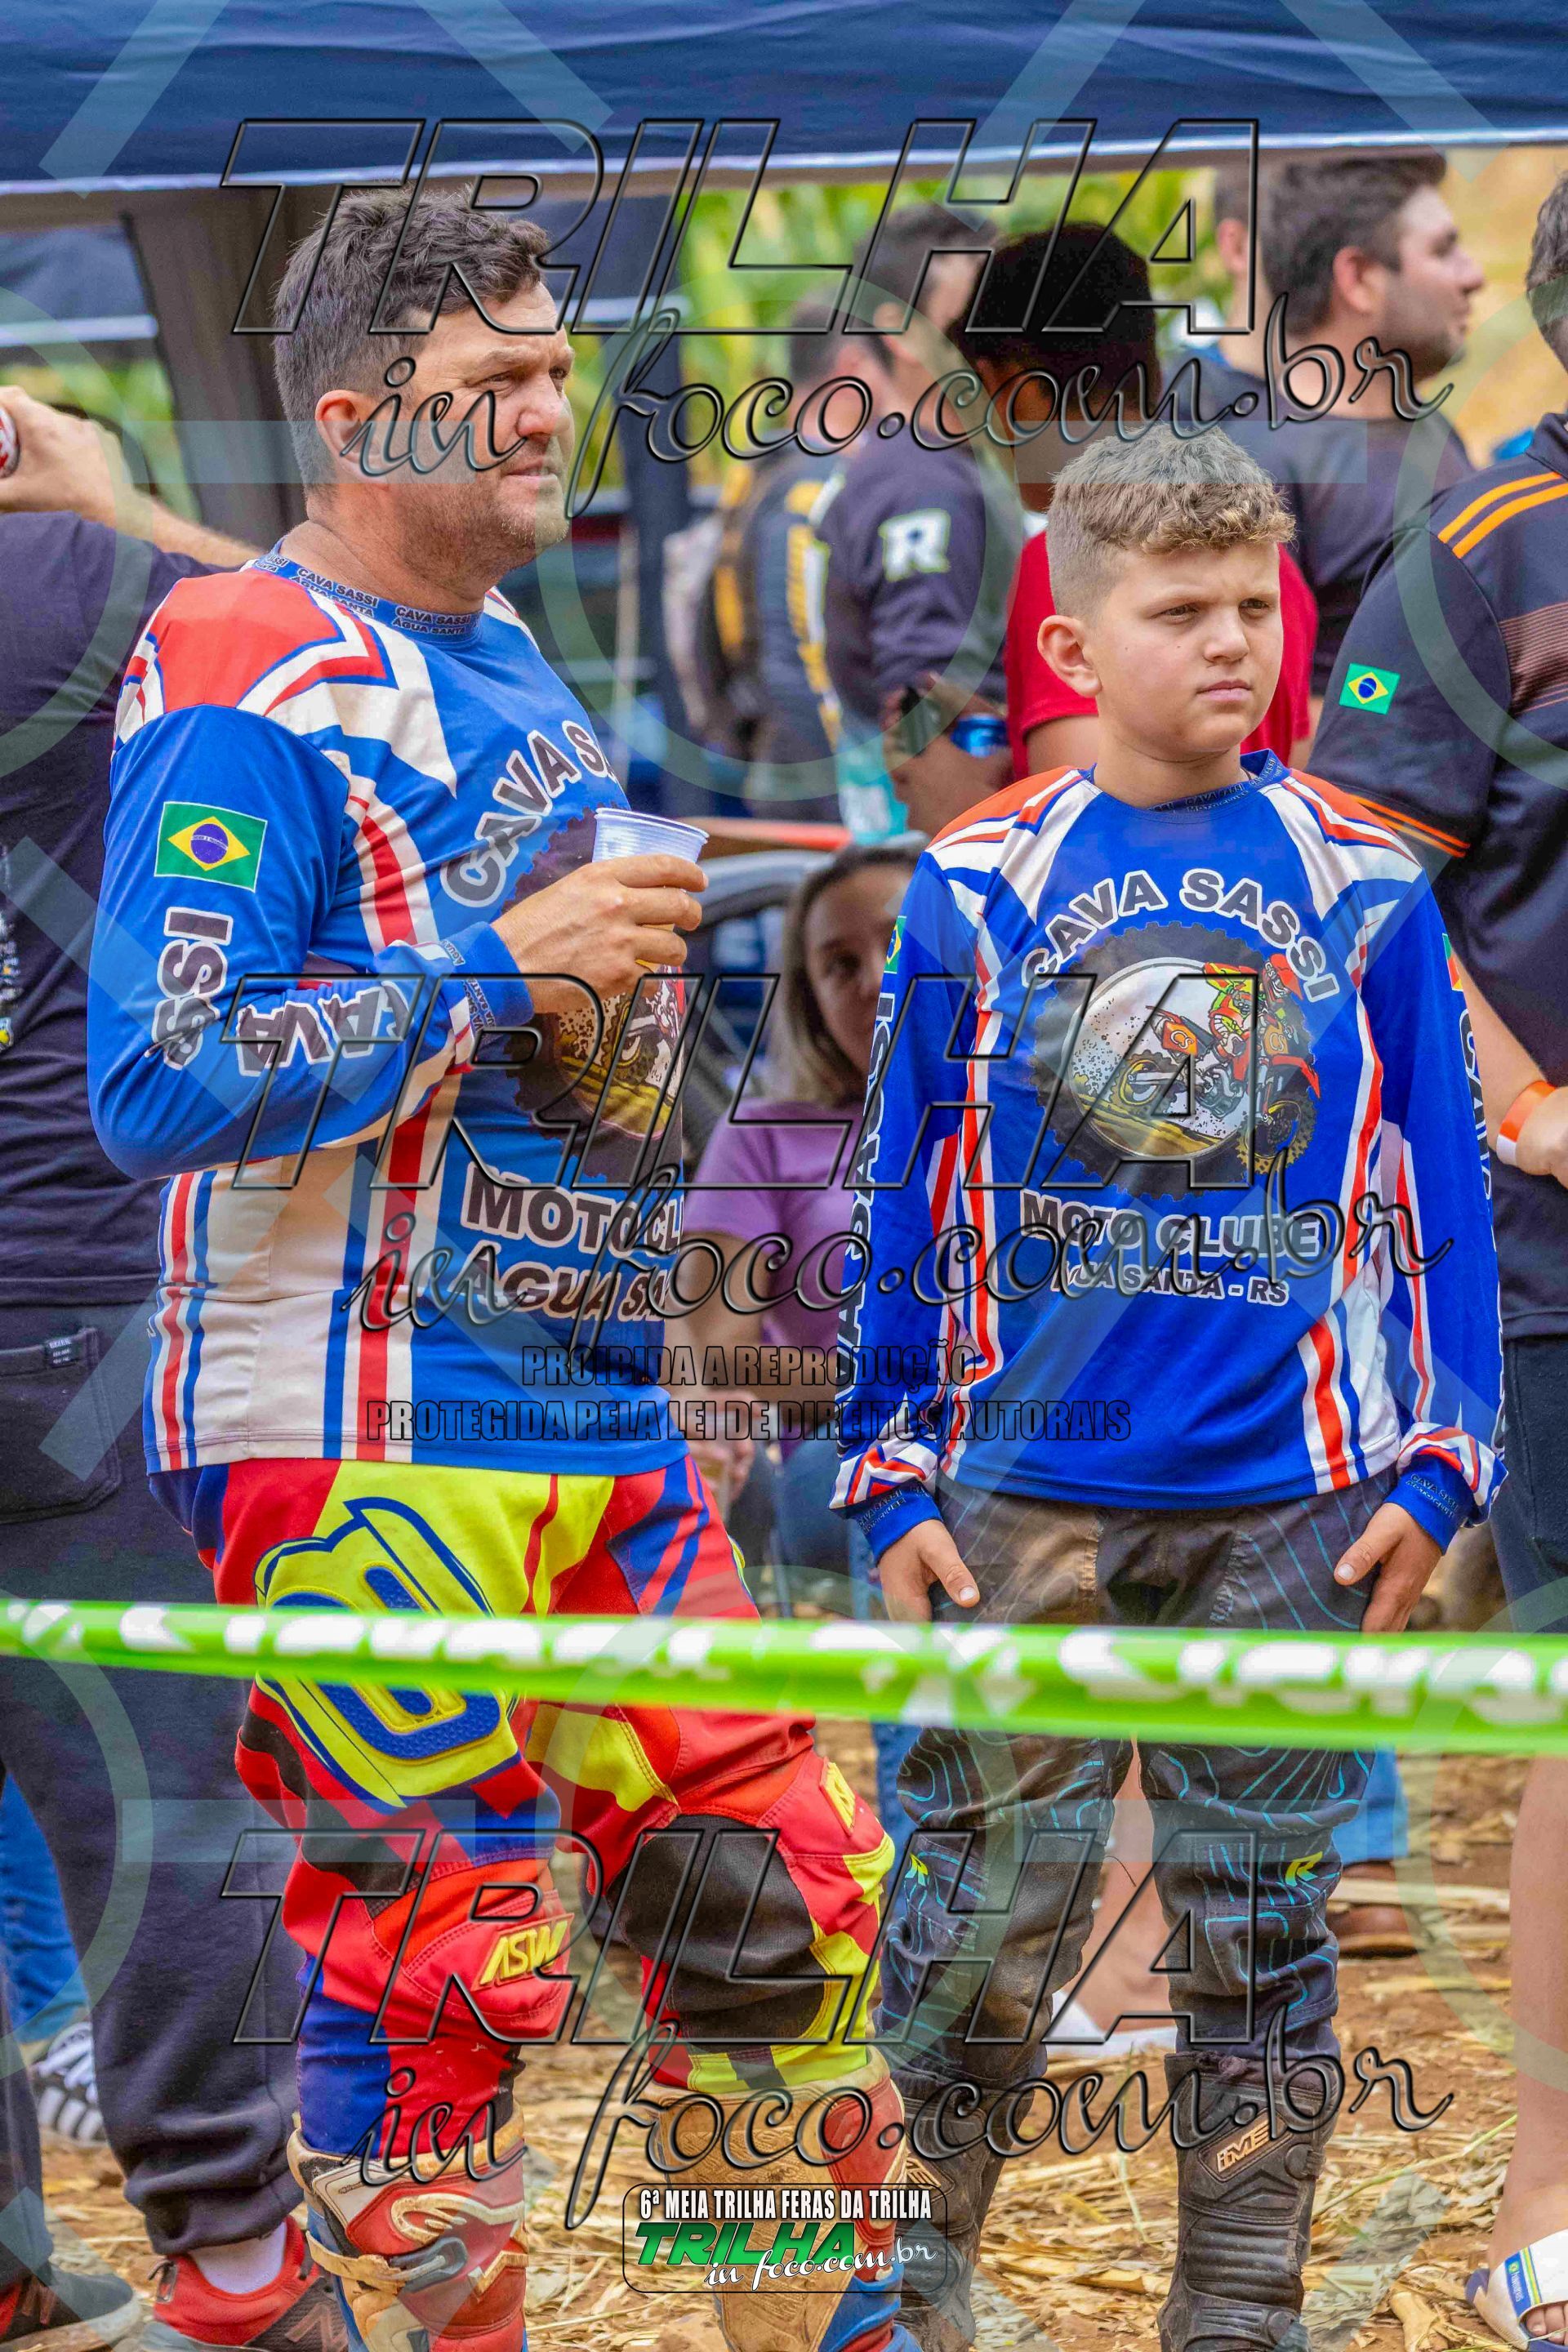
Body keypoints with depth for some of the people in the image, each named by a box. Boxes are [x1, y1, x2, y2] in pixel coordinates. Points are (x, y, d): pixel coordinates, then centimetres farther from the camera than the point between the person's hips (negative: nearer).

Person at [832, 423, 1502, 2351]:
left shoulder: (1363, 887, 2)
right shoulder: (977, 886, 1)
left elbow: (1439, 1184, 7)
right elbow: (902, 1197, 5)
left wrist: (1436, 1465, 2)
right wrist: (890, 1475, 3)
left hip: (1292, 1505, 1)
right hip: (1029, 1495, -1)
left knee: (1260, 1938, 8)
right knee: (975, 1933, 2)